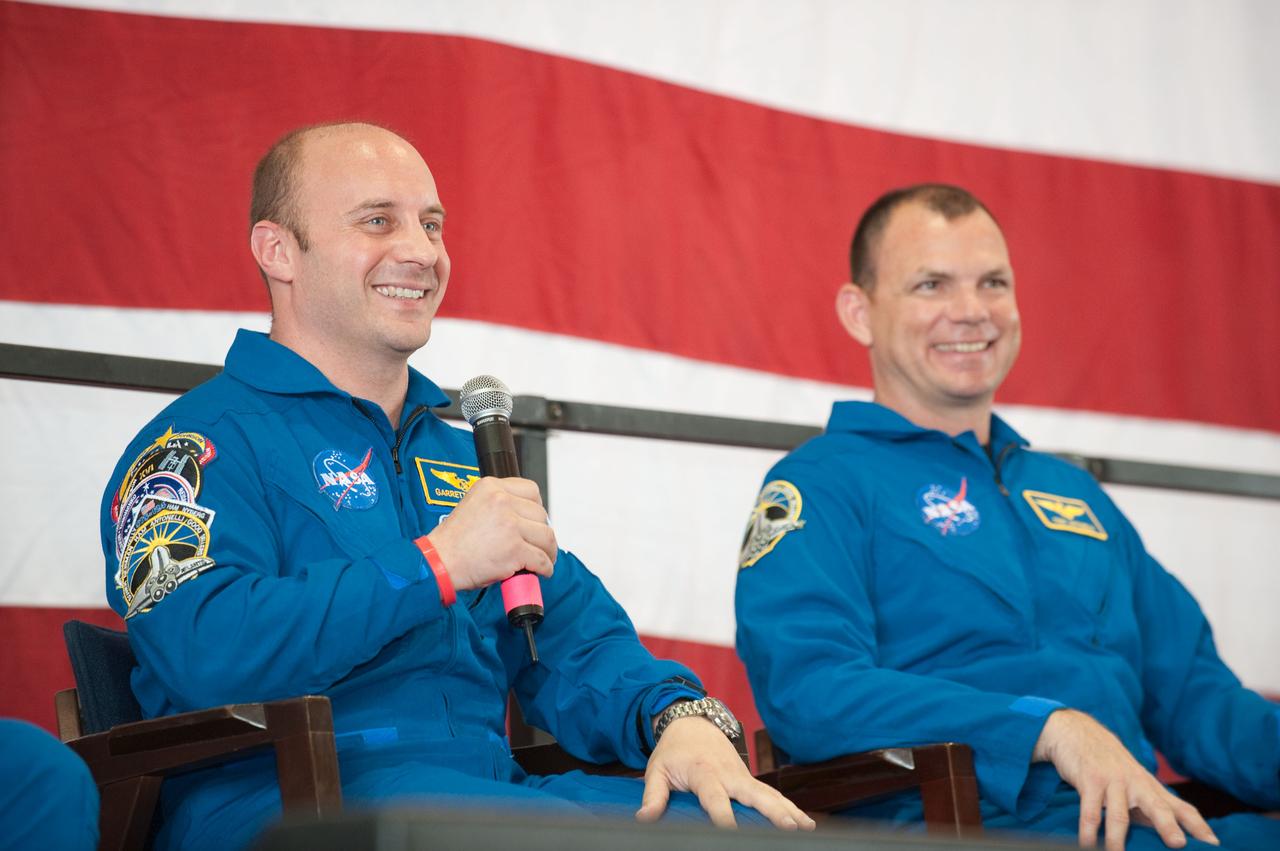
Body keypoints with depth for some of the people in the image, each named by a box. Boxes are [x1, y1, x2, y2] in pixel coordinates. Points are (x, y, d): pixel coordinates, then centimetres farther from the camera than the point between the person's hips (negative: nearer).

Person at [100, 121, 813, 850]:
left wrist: (678, 715, -3)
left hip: (490, 786, 7)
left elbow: (572, 637, 20)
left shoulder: (461, 453, 25)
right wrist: (436, 563, -16)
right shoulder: (206, 440, 0)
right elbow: (205, 651, -17)